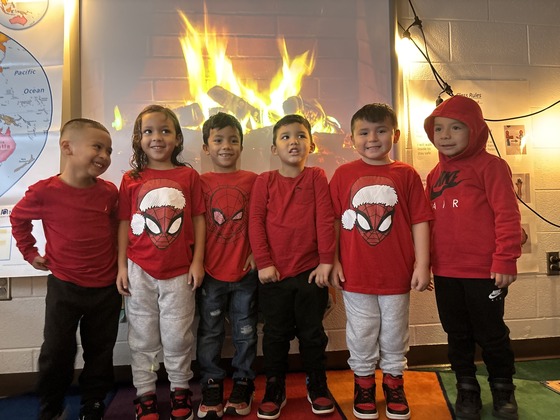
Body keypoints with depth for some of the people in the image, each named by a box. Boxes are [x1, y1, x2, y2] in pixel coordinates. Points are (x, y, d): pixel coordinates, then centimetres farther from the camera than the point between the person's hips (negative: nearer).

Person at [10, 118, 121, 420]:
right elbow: (18, 218, 7)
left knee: (100, 355, 13)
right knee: (56, 354, 9)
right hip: (64, 288, -2)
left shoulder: (109, 192, -4)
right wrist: (30, 253, 6)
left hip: (106, 288, 3)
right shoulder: (44, 192, -12)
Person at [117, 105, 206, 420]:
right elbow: (124, 224, 4)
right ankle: (145, 394, 30)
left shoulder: (189, 176, 0)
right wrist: (121, 266, 2)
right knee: (143, 338, 13)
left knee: (178, 337, 10)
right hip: (140, 270, 1)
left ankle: (181, 389, 30)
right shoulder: (131, 179, 2)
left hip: (179, 271, -1)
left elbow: (198, 220, 1)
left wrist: (198, 261, -3)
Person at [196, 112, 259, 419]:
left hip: (244, 270, 0)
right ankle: (211, 387, 29)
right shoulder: (200, 182, 0)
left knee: (245, 332, 13)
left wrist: (255, 253, -5)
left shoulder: (252, 181, -1)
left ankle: (243, 384, 31)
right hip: (210, 271, 0)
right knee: (209, 332, 12)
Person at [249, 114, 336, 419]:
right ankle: (274, 389, 30)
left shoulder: (316, 177, 0)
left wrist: (326, 261, -9)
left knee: (312, 332, 13)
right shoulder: (264, 181, 1)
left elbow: (325, 220, -5)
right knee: (275, 334, 13)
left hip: (310, 271, 0)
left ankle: (317, 386, 33)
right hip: (274, 273, 1)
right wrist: (264, 262, -9)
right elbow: (256, 222, -3)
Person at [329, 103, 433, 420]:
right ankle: (363, 386, 35)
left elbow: (420, 221, -1)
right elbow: (334, 221, 1)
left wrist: (422, 264, -4)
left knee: (395, 337, 17)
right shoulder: (343, 175, -1)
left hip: (397, 275, 0)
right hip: (356, 275, 0)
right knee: (361, 337, 14)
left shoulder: (407, 174, -2)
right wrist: (333, 262, -1)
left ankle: (394, 386, 38)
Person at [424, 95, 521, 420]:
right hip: (445, 273, 5)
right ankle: (467, 390, 35)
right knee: (458, 336, 17)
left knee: (491, 334, 12)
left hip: (484, 272, -5)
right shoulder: (435, 174, 9)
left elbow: (507, 215, -12)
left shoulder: (490, 165, -8)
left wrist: (505, 260, -16)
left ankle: (503, 390, 35)